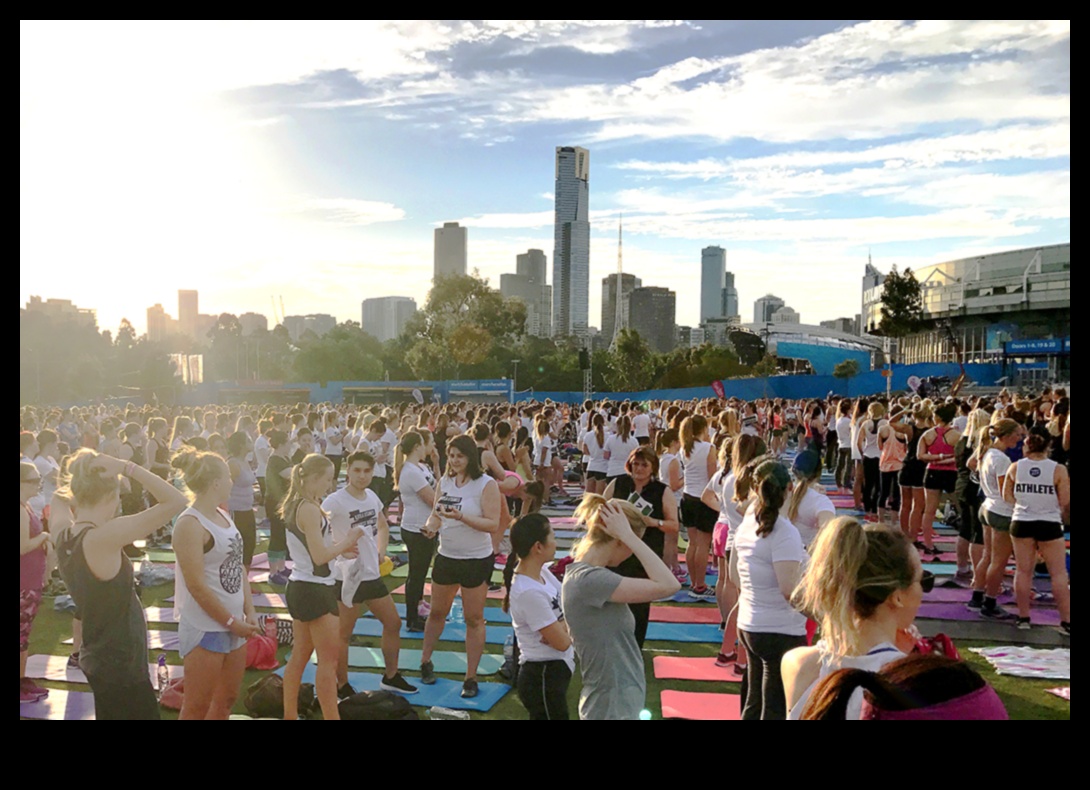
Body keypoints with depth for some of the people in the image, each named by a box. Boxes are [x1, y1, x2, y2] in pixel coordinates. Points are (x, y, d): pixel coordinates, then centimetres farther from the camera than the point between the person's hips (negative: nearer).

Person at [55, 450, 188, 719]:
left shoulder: (63, 538, -3)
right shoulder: (104, 537, -28)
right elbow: (177, 501, -32)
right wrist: (127, 467, -27)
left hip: (98, 657, 9)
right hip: (120, 664, -9)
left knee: (108, 714, 24)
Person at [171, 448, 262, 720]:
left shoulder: (223, 516, 8)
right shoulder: (190, 524, -18)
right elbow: (197, 586, -20)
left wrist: (249, 612, 1)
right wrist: (231, 622, -15)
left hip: (234, 623, 8)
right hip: (205, 628, -8)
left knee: (227, 700, 18)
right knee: (197, 708, 3)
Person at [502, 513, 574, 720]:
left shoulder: (541, 572, -2)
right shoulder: (529, 593, -29)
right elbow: (562, 641, -22)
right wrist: (569, 623, -3)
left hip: (554, 670, 9)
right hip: (543, 676, -9)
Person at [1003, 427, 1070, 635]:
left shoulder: (1015, 467, -6)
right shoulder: (1058, 470, -13)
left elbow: (1007, 496, 3)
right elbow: (1066, 502, -8)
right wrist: (1064, 515, 13)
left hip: (1021, 523, 3)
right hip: (1049, 524, -3)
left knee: (1023, 571, 12)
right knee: (1059, 574, 7)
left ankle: (1023, 618, 19)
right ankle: (1066, 622, 9)